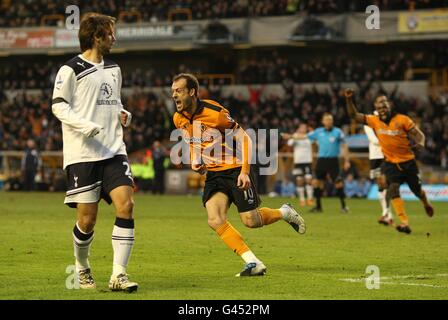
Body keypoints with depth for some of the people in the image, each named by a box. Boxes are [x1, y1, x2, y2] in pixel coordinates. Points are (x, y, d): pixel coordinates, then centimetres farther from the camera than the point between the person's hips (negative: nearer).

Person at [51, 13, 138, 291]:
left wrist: (124, 115, 7)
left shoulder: (114, 69, 17)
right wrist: (85, 126, -20)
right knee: (87, 219, -3)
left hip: (113, 151, 6)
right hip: (82, 154, -6)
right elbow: (58, 106, -6)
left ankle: (118, 275, -11)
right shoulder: (71, 70, -5)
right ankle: (82, 269, 24)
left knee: (126, 206, -12)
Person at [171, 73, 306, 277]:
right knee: (215, 220, -16)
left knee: (250, 221, -6)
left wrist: (244, 172, -20)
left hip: (235, 170, -5)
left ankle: (285, 213, 27)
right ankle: (253, 264, -11)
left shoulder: (214, 113, -21)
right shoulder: (178, 119, -1)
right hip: (213, 173, 5)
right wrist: (195, 162, 0)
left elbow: (243, 138, -14)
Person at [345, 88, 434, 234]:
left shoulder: (402, 120, -12)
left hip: (408, 162, -1)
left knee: (417, 190, 11)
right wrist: (349, 99, -17)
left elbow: (419, 134, -10)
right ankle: (404, 223, -20)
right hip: (391, 163, 2)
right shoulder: (374, 121, -3)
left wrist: (420, 143, -33)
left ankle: (426, 204, 49)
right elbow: (354, 115, -2)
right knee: (393, 189, -20)